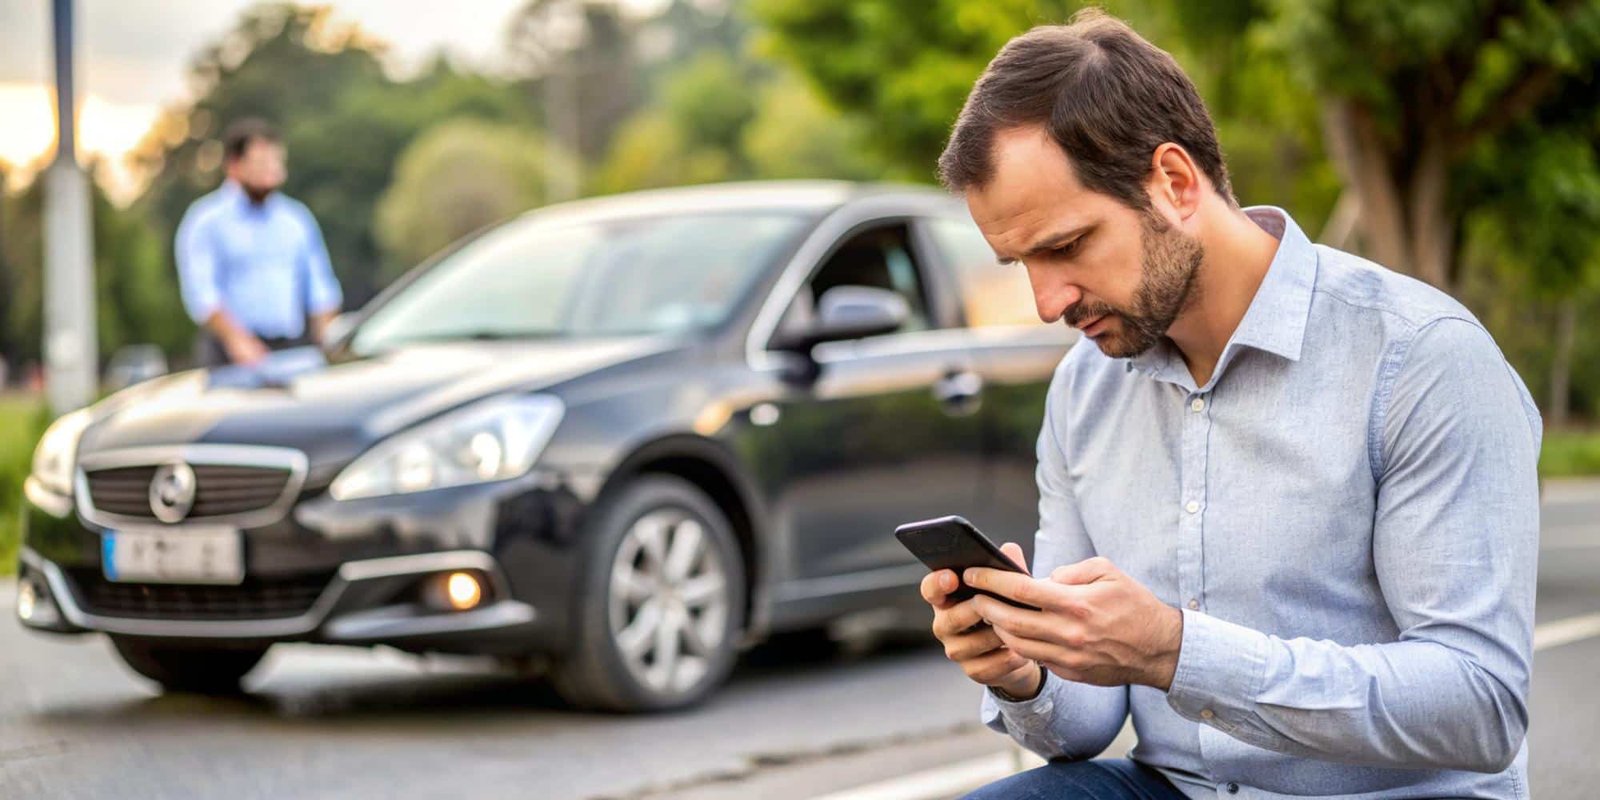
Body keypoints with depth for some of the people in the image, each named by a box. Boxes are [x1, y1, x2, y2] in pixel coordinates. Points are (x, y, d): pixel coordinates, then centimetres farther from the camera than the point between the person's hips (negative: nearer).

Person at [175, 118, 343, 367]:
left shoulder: (297, 219, 16)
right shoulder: (205, 221, 1)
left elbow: (321, 289, 16)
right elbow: (200, 292, -9)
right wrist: (237, 339, -22)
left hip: (294, 353, 4)